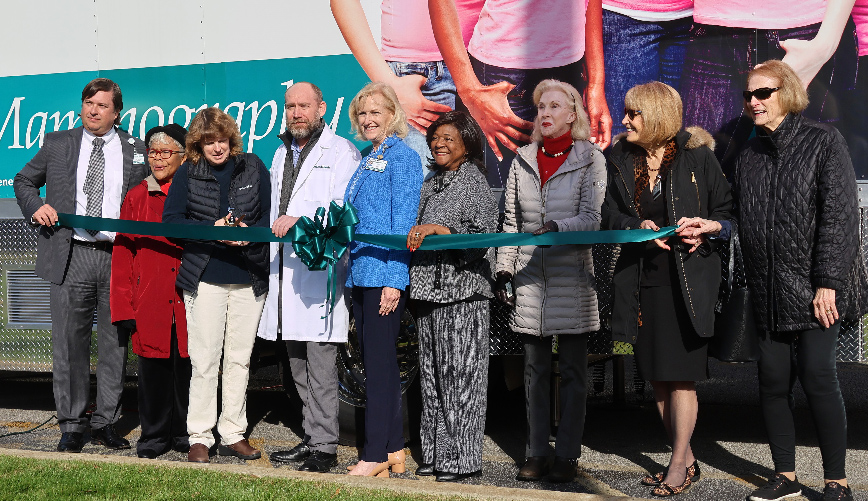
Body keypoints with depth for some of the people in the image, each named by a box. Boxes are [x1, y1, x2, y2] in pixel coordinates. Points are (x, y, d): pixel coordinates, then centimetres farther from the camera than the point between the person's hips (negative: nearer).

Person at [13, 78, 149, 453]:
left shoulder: (136, 151, 10)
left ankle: (105, 422, 16)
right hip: (71, 256, 0)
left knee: (115, 343, 5)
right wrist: (35, 208, 1)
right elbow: (23, 180, 22)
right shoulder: (58, 145, 11)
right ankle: (72, 425, 12)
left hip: (119, 256, 0)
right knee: (70, 343, 1)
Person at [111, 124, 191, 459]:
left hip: (189, 303, -1)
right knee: (152, 370, 6)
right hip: (149, 304, 1)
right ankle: (155, 435, 20)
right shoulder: (136, 198, 7)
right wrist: (124, 306, 0)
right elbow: (123, 255, 7)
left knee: (187, 366, 5)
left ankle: (186, 433, 20)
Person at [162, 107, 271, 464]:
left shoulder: (254, 168, 6)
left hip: (249, 277, 2)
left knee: (239, 360, 8)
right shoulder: (188, 173, 3)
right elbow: (171, 219, -1)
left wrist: (250, 231, -14)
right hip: (205, 278, -2)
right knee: (204, 361, -2)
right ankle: (199, 437, 7)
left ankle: (233, 434, 17)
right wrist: (214, 229, -15)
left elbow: (270, 216, 7)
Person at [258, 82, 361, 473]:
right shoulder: (281, 154, 23)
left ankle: (325, 447, -2)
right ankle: (311, 438, 19)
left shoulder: (341, 151, -2)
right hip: (286, 268, 8)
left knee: (320, 367, -8)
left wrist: (300, 221, -23)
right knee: (299, 366, 11)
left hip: (321, 268, -8)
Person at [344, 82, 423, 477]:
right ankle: (393, 448, 17)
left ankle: (376, 454, 0)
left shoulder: (403, 157, -6)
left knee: (379, 361, -5)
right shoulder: (366, 161, 19)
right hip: (360, 273, 9)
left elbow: (403, 221, -12)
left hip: (386, 274, -9)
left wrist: (394, 280, -18)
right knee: (375, 360, 10)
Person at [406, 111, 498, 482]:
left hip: (461, 289, -8)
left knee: (458, 371, -5)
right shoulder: (432, 183, 17)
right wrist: (414, 236, 10)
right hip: (429, 286, 8)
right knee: (431, 372, 9)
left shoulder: (473, 182, -5)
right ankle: (435, 453, 17)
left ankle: (461, 458, 1)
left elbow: (481, 235, -17)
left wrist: (436, 228, -23)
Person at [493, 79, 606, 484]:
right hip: (529, 278, 4)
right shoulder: (523, 160, 12)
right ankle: (537, 453, 15)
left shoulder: (590, 158, 1)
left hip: (571, 276, -3)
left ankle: (567, 456, 10)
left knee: (572, 370, 3)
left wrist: (557, 228, -26)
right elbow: (511, 220, 13)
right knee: (535, 370, 8)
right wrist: (504, 268, 4)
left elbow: (592, 217, -8)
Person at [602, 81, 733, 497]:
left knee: (679, 374, -3)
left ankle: (679, 465, 8)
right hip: (641, 278, 5)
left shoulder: (697, 155, -4)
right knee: (656, 375, 10)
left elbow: (727, 210, 1)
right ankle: (686, 460, 23)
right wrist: (640, 227, -11)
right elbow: (610, 214, 7)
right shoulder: (622, 160, 9)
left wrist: (707, 229, -18)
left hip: (687, 279, -5)